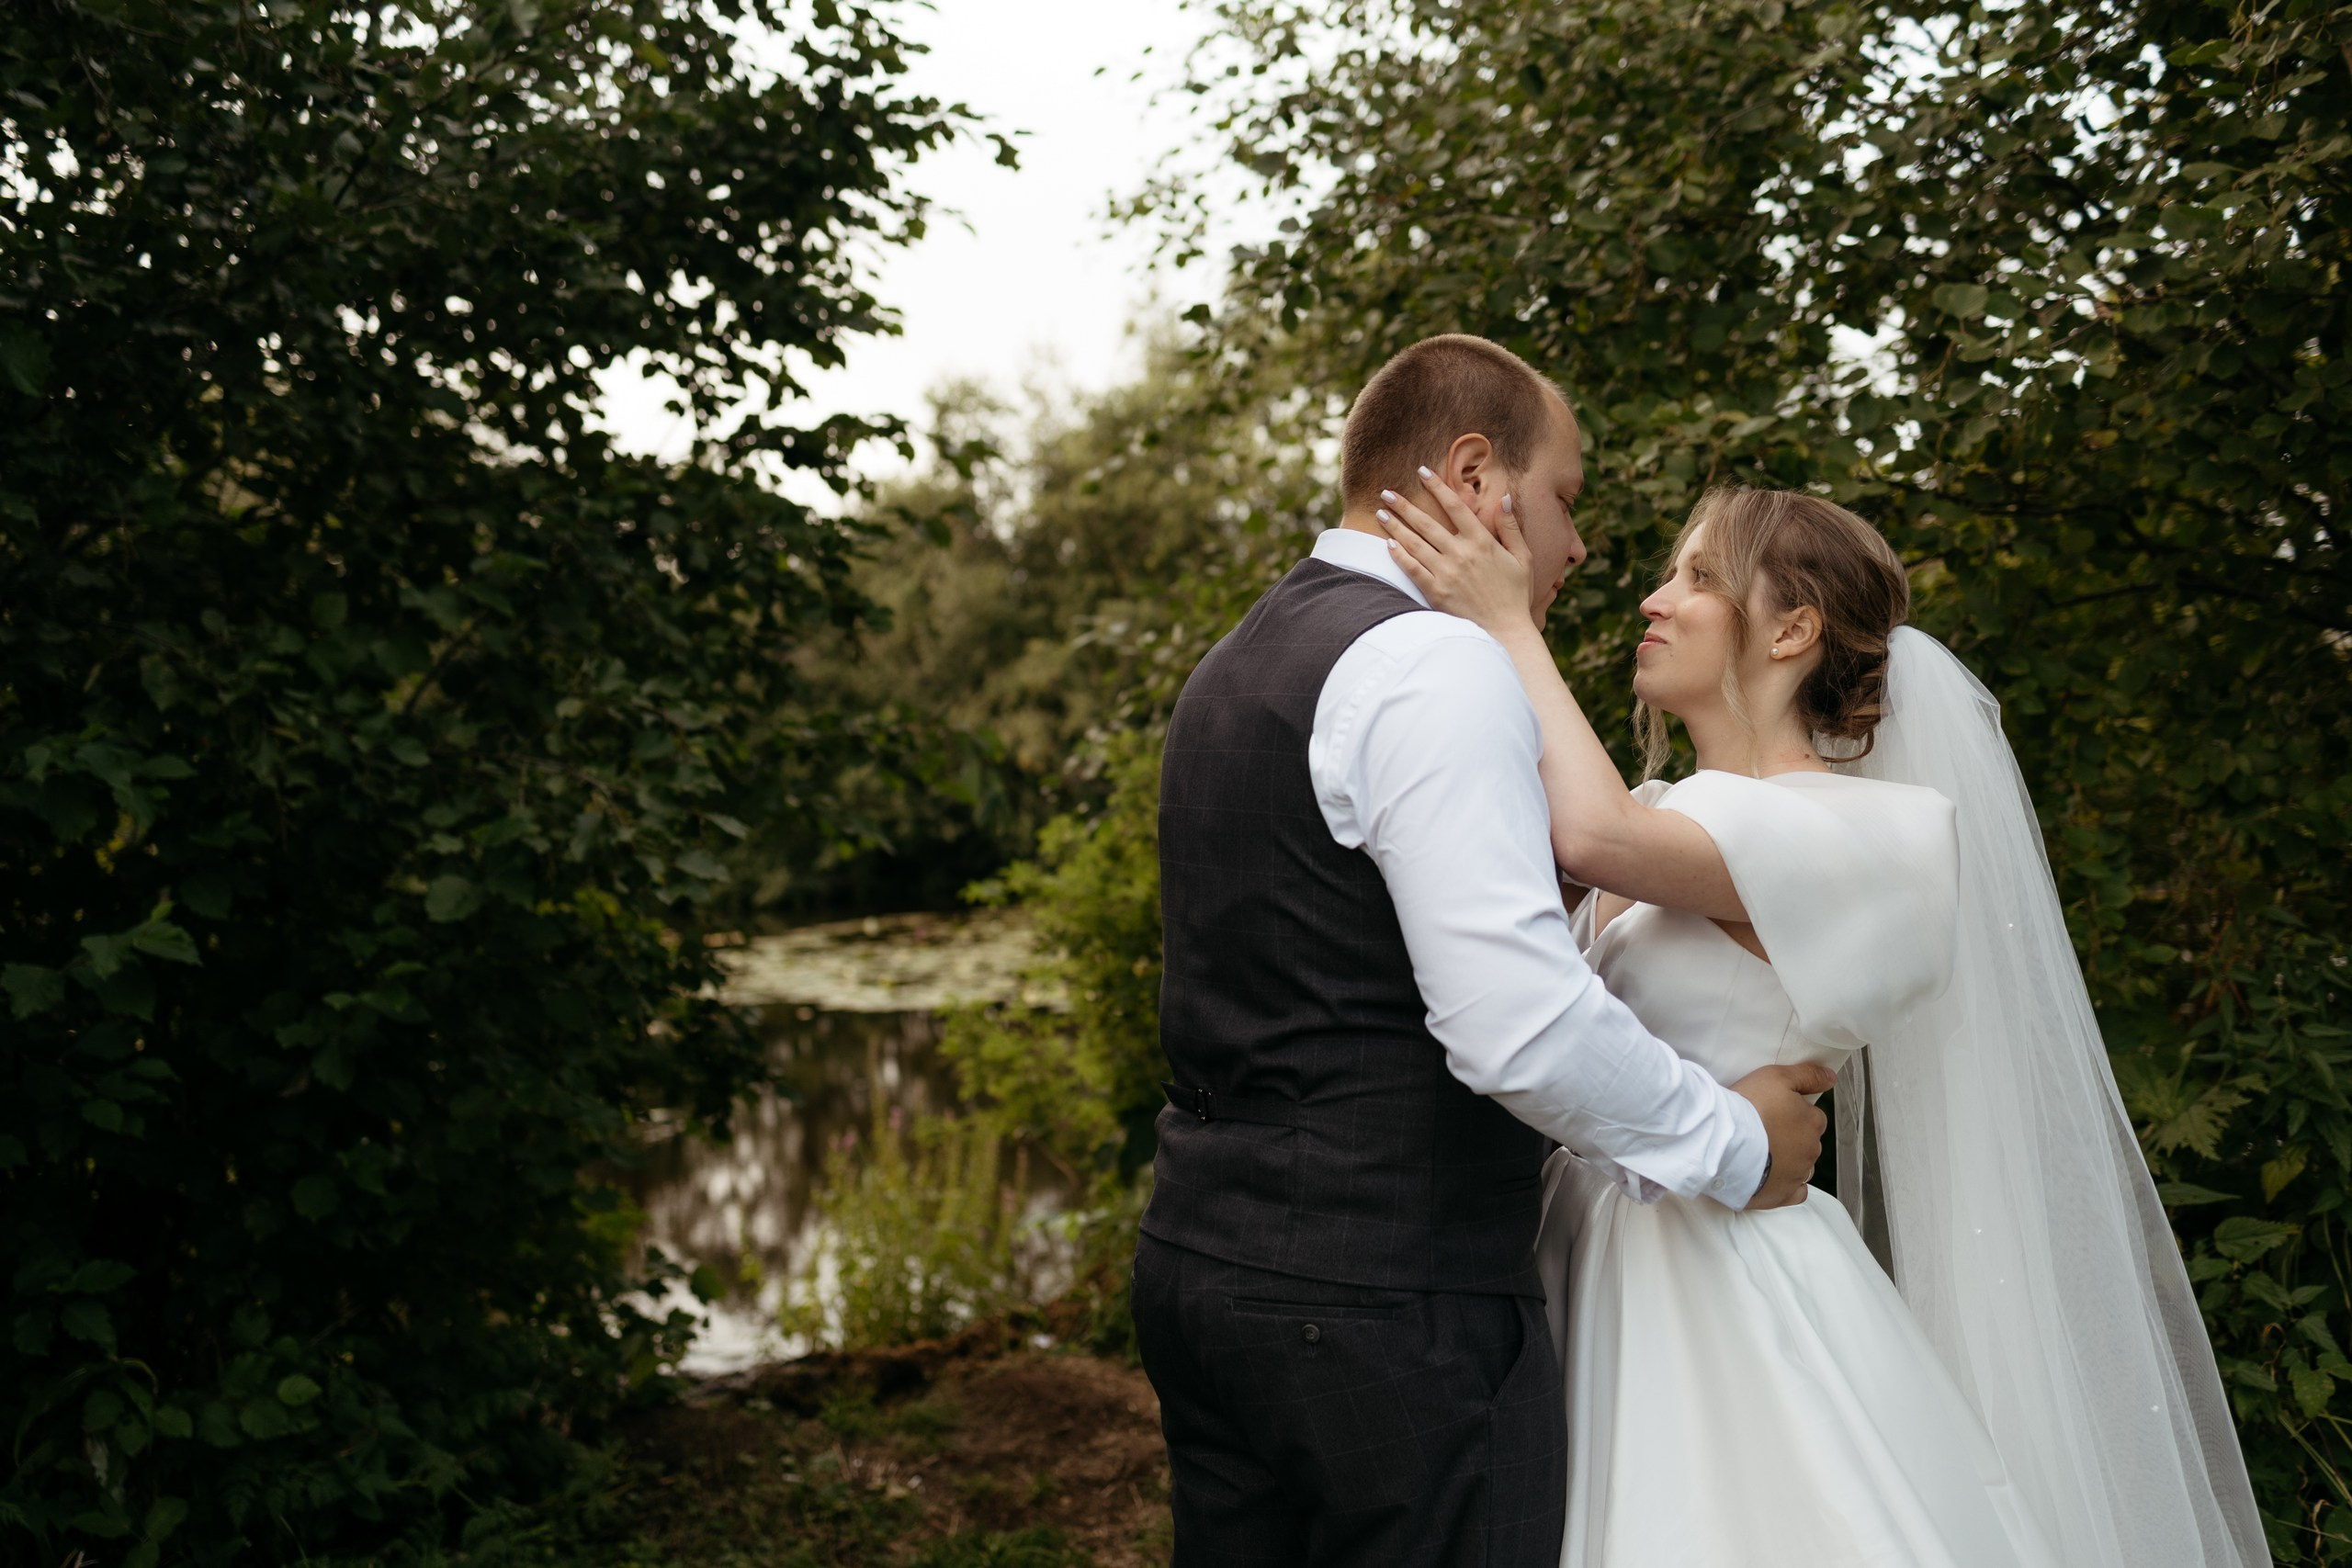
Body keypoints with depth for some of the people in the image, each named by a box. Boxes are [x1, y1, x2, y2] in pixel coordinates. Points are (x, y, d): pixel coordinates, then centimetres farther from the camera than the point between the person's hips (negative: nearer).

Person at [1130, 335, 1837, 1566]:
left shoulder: (1232, 667, 14)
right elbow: (1517, 1026, -25)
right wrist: (1734, 1145, -8)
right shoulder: (1435, 662, -15)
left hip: (1200, 1263, 9)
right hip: (1386, 1301, -9)